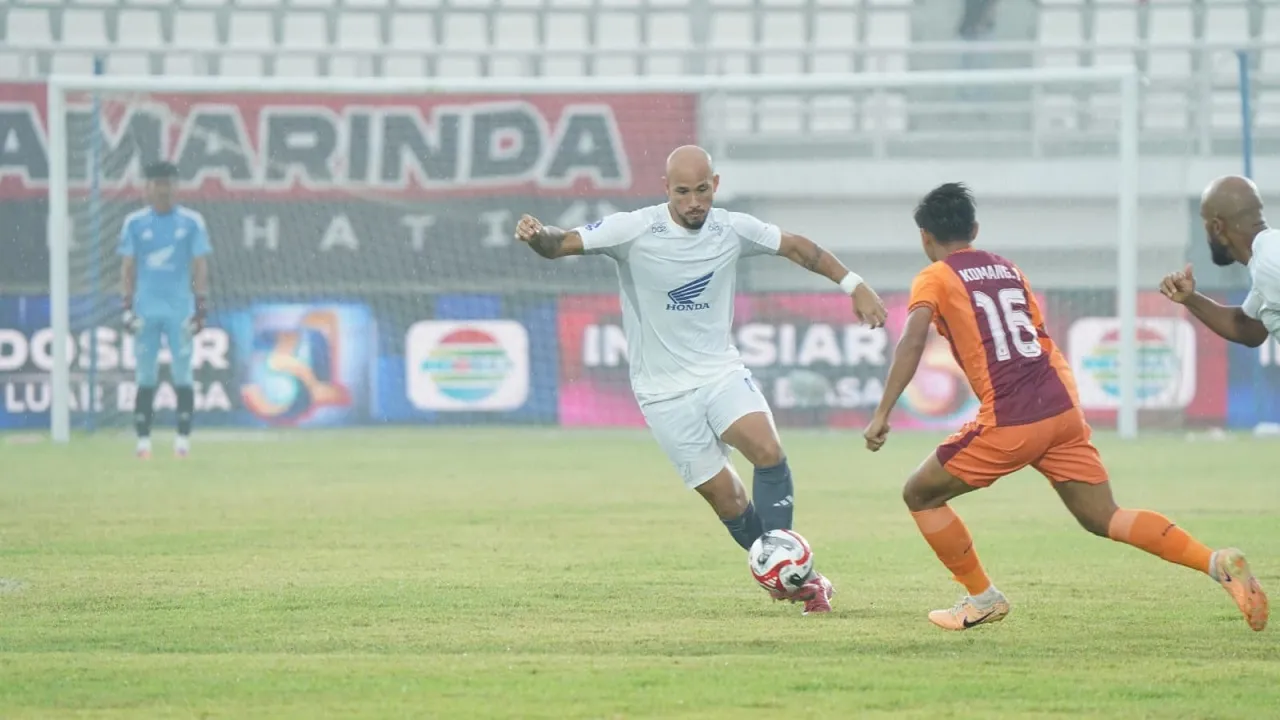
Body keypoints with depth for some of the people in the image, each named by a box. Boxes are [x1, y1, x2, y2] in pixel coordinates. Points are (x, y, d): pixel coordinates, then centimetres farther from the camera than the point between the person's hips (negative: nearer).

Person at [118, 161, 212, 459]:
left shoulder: (191, 221, 4)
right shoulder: (134, 223, 6)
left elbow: (200, 265, 4)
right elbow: (127, 266, 7)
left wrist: (201, 307, -3)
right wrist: (127, 307, -1)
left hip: (180, 308, -1)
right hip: (146, 308, 1)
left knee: (182, 374, -3)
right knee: (145, 375, 0)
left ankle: (183, 438, 1)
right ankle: (143, 440, 2)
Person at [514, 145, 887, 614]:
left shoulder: (733, 230, -1)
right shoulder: (633, 231, -12)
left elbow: (795, 247, 14)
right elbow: (562, 244, -14)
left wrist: (854, 285, 11)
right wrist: (536, 237, -38)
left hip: (721, 371, 3)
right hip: (665, 390, -3)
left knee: (768, 450, -23)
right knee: (724, 496, -5)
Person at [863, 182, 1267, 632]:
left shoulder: (935, 279, 4)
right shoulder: (1008, 270, 22)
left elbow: (912, 341, -12)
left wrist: (882, 415, -14)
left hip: (1010, 422, -6)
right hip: (1063, 409, 6)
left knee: (920, 494, 13)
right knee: (1104, 518, 8)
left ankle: (982, 599, 15)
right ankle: (1219, 563, -9)